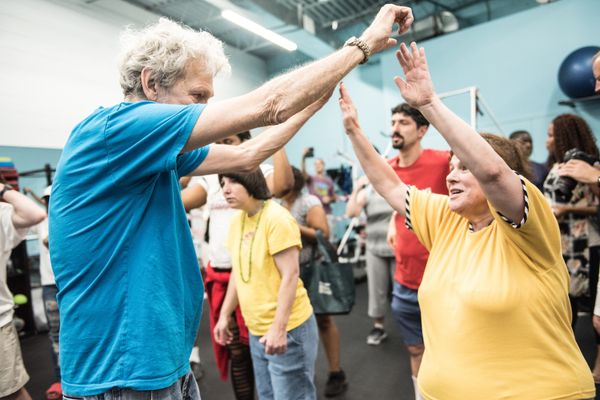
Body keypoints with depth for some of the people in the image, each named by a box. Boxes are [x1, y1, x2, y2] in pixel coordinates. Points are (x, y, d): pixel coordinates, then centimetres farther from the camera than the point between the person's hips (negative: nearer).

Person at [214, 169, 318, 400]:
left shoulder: (277, 218, -18)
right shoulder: (237, 220, 4)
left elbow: (290, 275, -20)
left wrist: (279, 328, -22)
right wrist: (225, 315, 13)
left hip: (288, 329, -7)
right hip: (257, 331, 7)